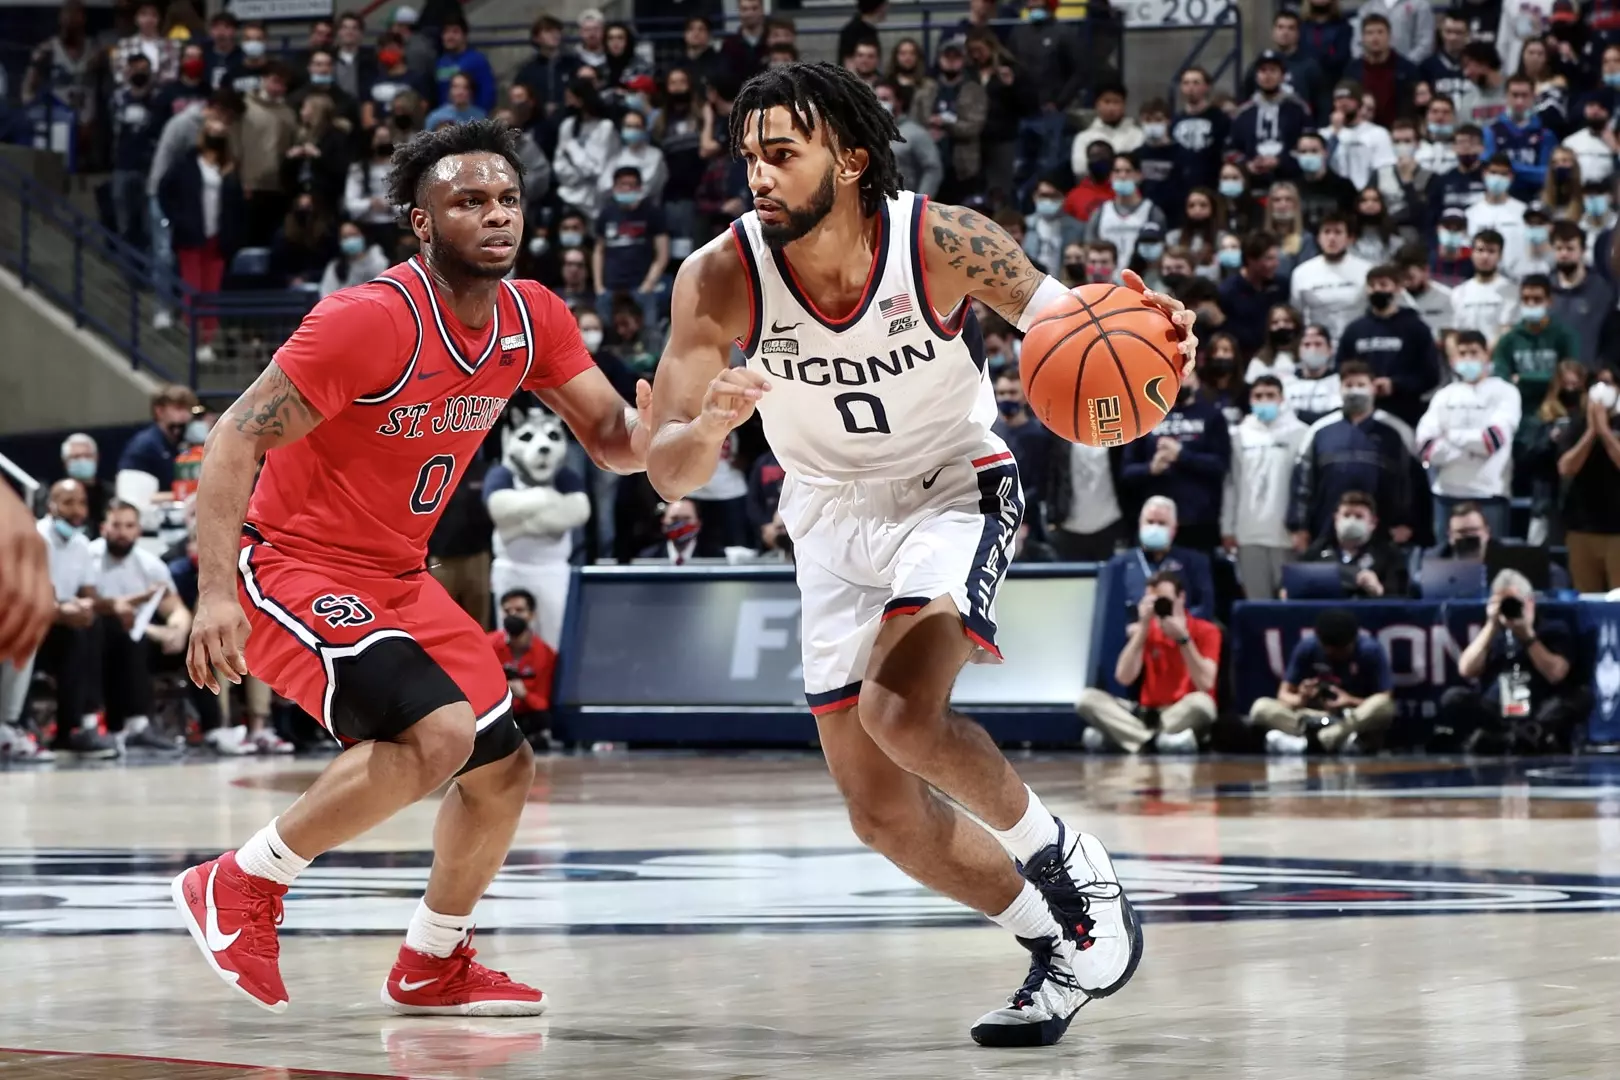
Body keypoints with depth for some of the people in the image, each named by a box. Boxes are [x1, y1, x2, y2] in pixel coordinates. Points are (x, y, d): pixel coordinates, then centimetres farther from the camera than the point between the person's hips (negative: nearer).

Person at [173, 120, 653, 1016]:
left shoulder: (533, 320, -1)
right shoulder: (371, 320, -24)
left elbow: (611, 439, 8)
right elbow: (236, 439, -23)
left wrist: (652, 426, -18)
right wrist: (215, 590, -34)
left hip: (397, 580, 9)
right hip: (292, 565, -9)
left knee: (503, 770, 11)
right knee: (439, 733, -28)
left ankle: (433, 966, 33)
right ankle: (237, 889, -13)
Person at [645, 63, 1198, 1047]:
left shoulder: (943, 242, -26)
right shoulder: (721, 279, -22)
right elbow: (668, 474, -22)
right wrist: (712, 423, -46)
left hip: (955, 487, -4)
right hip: (834, 516, 4)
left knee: (900, 712, -30)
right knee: (884, 816, 6)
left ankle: (1061, 857, -5)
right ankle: (1058, 945, 26)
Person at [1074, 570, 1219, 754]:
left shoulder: (1205, 631, -3)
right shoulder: (1143, 631, 6)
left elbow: (1205, 685, -16)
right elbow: (1124, 678, -9)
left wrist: (1183, 638, -20)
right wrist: (1143, 627, -13)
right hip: (1147, 714, 3)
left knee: (1201, 702, -39)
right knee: (1087, 698, -19)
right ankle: (1160, 740, -32)